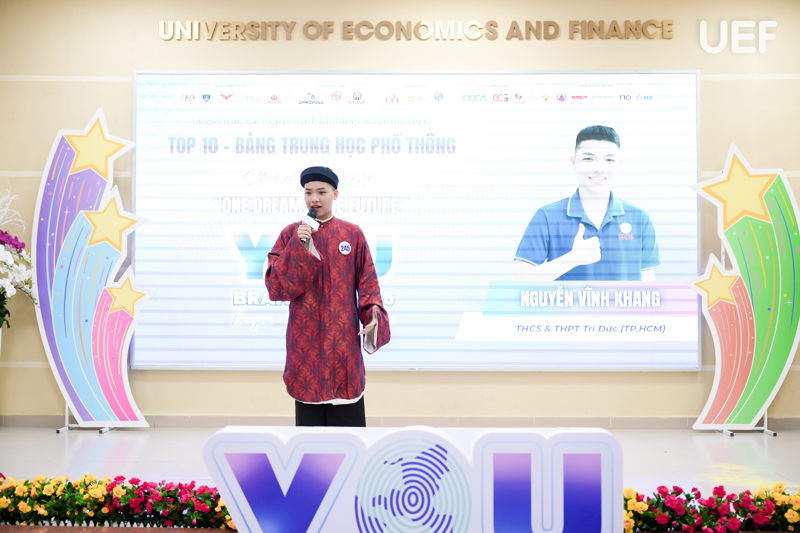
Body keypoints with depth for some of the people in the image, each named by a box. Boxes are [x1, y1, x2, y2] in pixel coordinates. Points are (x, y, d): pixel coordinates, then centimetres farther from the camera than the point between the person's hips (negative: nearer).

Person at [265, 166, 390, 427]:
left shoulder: (352, 233, 3)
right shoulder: (291, 234, 2)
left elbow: (367, 280, 2)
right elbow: (275, 285, -6)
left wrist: (373, 312, -15)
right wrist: (299, 246, -16)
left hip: (344, 335, 0)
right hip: (306, 336, 0)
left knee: (348, 412, 3)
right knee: (309, 412, 5)